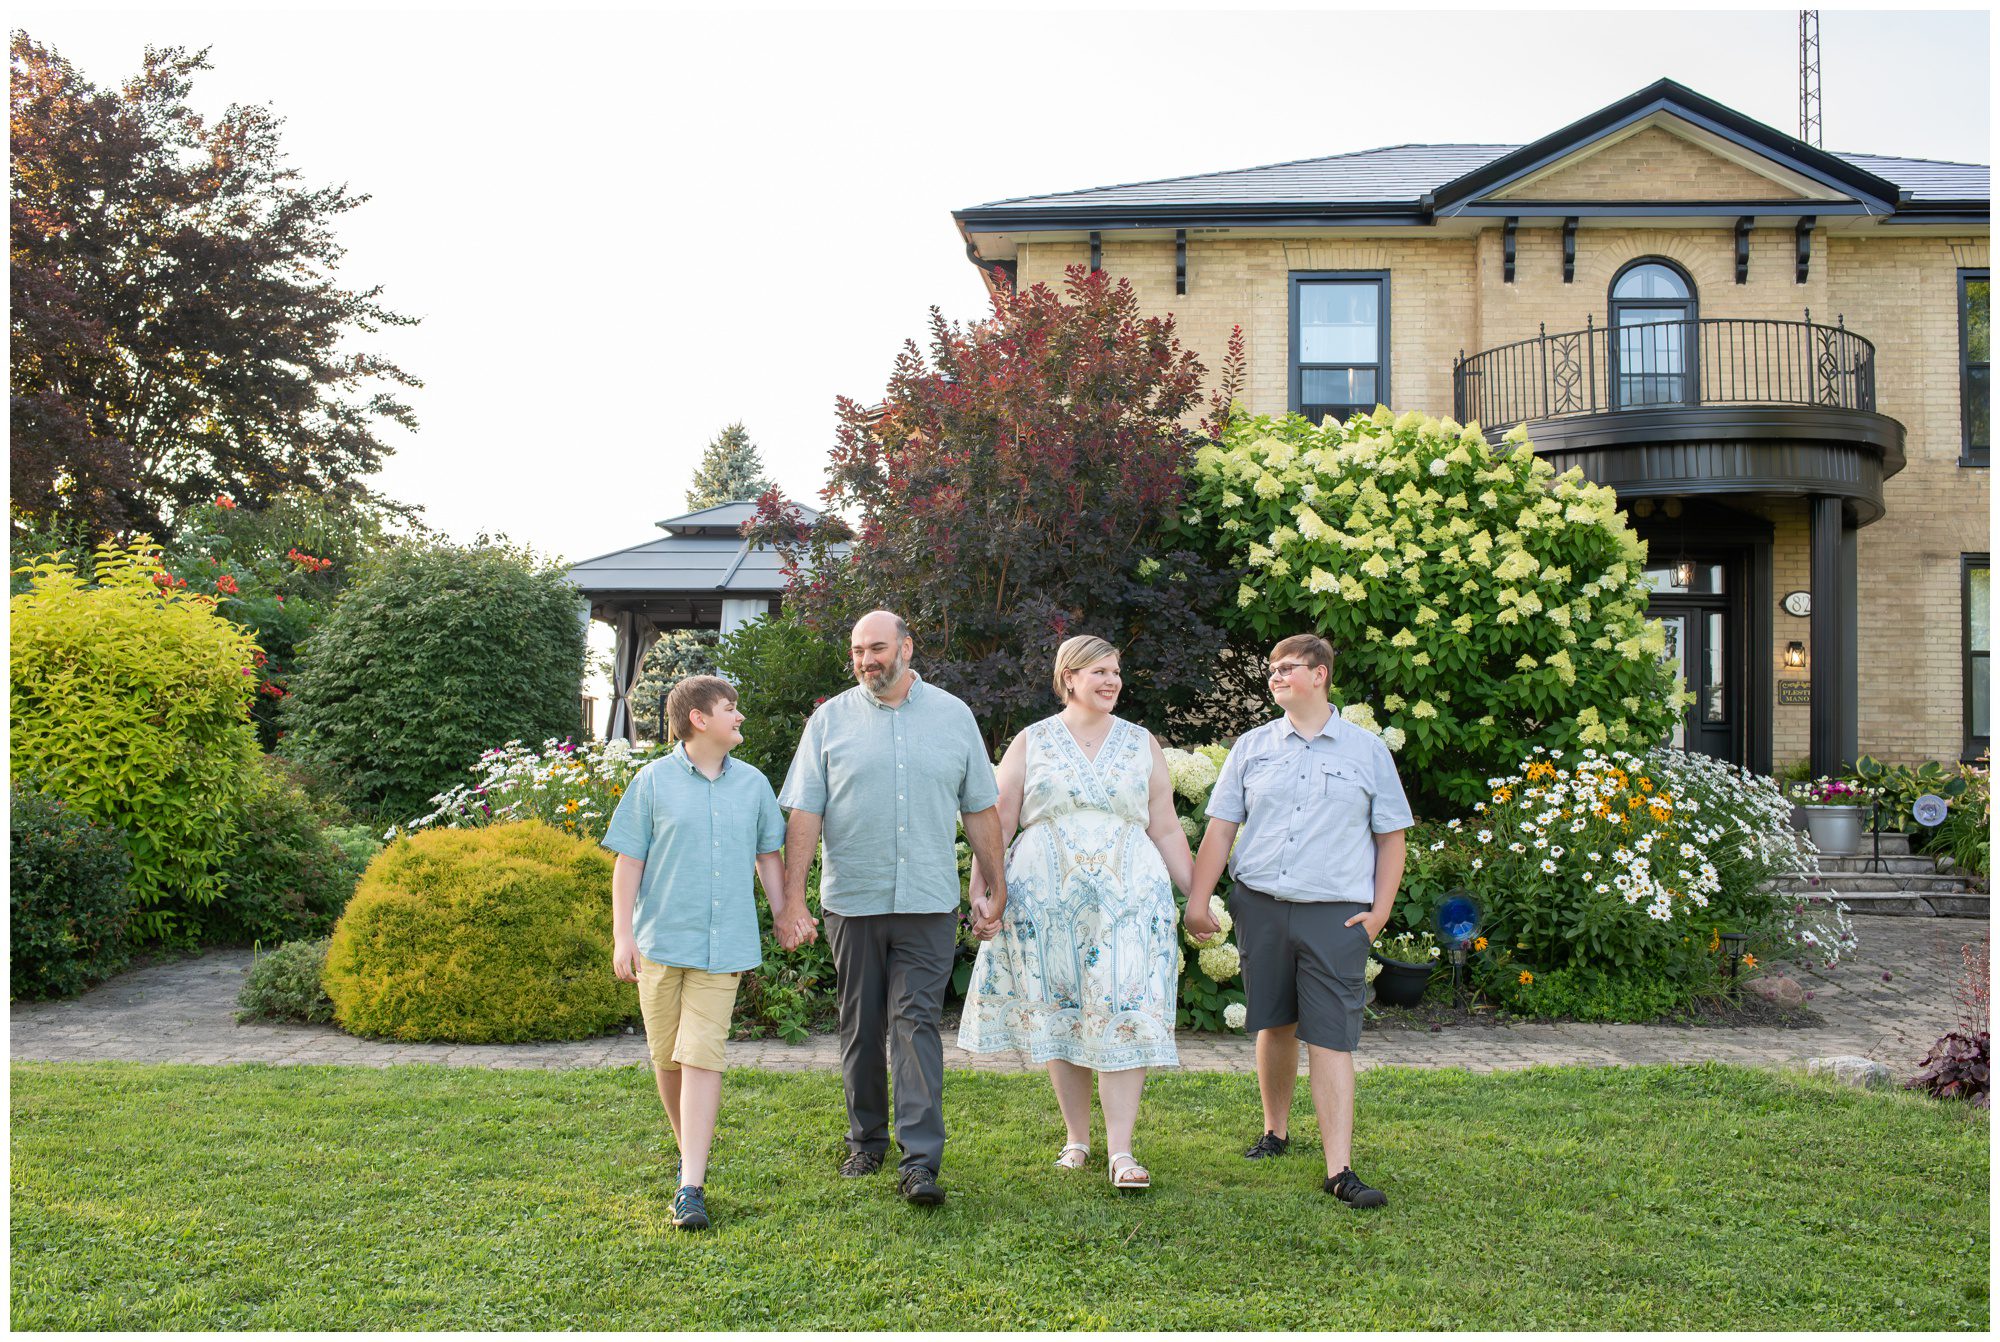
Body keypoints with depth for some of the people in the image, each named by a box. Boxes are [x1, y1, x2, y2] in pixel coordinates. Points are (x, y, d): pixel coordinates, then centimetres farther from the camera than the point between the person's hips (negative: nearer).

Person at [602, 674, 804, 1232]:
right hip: (661, 939, 0)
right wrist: (622, 935, -3)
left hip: (724, 944, 1)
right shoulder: (654, 780, 0)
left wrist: (783, 912, 13)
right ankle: (689, 1151, 30)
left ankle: (690, 1187, -8)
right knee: (666, 1056, 8)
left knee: (702, 1056, -8)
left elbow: (768, 853, 19)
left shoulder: (753, 784, 9)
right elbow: (628, 860, 1)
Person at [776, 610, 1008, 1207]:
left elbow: (981, 809, 11)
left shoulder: (954, 715, 7)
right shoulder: (830, 720, 4)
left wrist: (995, 888, 10)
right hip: (853, 902, 1)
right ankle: (866, 1141, 26)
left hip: (929, 904, -1)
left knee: (917, 1023, -7)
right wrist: (792, 896, -6)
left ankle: (922, 1162, -7)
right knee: (860, 1027, 10)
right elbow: (804, 813, 0)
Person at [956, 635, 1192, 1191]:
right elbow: (996, 825, 6)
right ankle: (1077, 1138, 18)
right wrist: (979, 893, -3)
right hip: (1046, 898, 0)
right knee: (1059, 1016, 4)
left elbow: (1167, 831, 11)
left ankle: (1121, 1151, -6)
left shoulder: (1143, 744, 10)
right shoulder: (1031, 743, 7)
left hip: (1128, 897, 0)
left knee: (1124, 1016, -9)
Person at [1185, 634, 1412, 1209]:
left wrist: (1379, 912, 0)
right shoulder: (1252, 747, 10)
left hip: (1336, 913, -2)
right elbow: (1220, 829, 9)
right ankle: (1275, 1132, 32)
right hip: (1260, 906, 3)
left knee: (1331, 1038, -7)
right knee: (1274, 1025, 12)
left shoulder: (1367, 750, 6)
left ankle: (1340, 1168, -6)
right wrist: (1198, 899, 1)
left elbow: (1391, 837, 8)